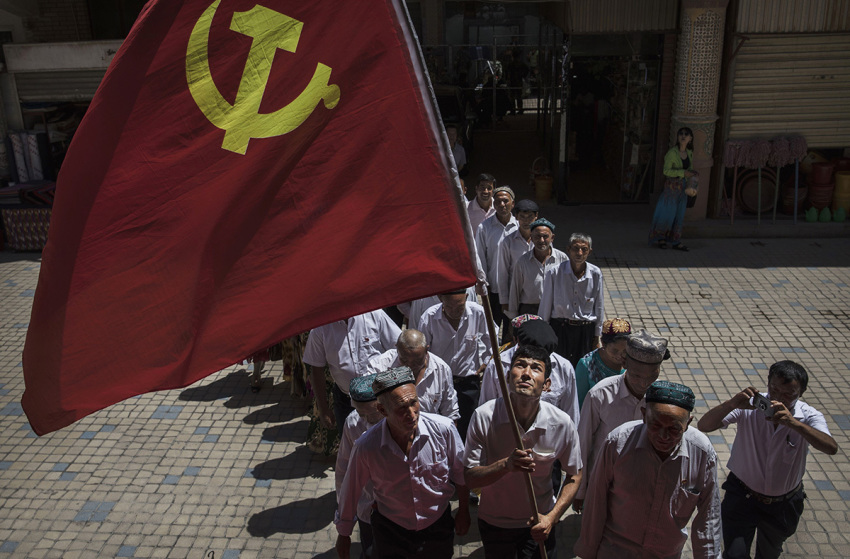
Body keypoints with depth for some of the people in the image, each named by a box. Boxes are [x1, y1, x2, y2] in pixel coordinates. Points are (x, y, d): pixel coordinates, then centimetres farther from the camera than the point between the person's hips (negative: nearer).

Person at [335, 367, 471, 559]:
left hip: (439, 525, 1)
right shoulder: (366, 447, -25)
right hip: (390, 530, -1)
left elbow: (460, 473, -5)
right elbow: (350, 492, -8)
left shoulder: (444, 429, -23)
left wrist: (463, 512, 8)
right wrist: (343, 534, 5)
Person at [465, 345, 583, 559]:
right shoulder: (484, 416, -22)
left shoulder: (562, 423, -18)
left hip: (539, 524, 0)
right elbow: (470, 478, -19)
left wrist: (552, 517, -13)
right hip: (493, 523, 0)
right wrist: (506, 464, -36)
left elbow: (574, 475, -3)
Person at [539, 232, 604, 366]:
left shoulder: (596, 274, -3)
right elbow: (545, 305, 0)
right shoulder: (555, 273, -9)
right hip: (559, 329, -1)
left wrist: (597, 335, 10)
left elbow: (599, 307, 6)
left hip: (586, 330, 2)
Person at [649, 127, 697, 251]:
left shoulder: (689, 153, 5)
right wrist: (683, 173, -23)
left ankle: (676, 242, 17)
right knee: (668, 212, 0)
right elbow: (666, 171, -19)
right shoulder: (672, 152, -16)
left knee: (679, 214, 9)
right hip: (671, 185, -6)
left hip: (683, 185, 6)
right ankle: (661, 237, 20)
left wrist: (692, 173, -3)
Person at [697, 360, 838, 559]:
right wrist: (731, 404, -46)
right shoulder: (749, 406, -21)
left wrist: (793, 422, -51)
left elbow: (831, 448, -36)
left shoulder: (808, 417, -17)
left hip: (782, 504, 2)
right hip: (742, 496, -2)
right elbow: (704, 426, -29)